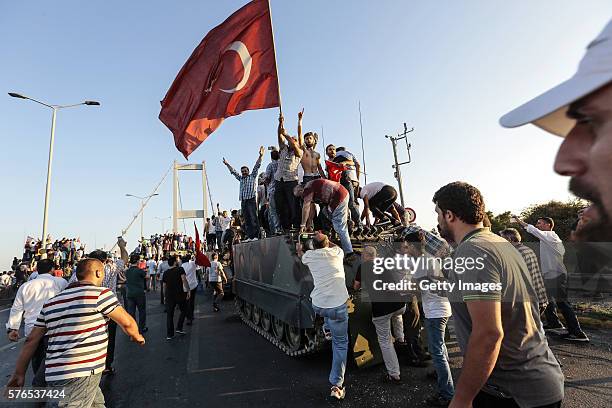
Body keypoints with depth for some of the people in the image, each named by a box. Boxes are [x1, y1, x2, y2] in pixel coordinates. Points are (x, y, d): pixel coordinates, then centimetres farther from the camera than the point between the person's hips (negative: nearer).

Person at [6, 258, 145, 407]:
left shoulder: (51, 302, 12)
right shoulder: (100, 293, -11)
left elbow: (32, 340, 12)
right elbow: (126, 322, -7)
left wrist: (19, 373, 19)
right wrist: (137, 336, 11)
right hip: (83, 373, -8)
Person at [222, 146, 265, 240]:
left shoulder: (252, 176, 10)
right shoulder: (241, 179, 24)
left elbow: (257, 166, 3)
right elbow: (233, 172, 34)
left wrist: (260, 156, -5)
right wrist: (227, 164, 39)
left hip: (251, 200, -6)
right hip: (243, 201, 6)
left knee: (253, 218, -12)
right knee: (247, 220, 1)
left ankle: (255, 235, -16)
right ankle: (249, 236, 1)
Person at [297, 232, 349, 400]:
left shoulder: (310, 255, 1)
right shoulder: (336, 252, -2)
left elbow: (301, 255, 27)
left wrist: (299, 249, 46)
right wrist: (325, 239, 38)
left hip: (317, 305, 2)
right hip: (337, 306, -2)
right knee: (341, 343, 11)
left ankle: (328, 327, 42)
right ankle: (336, 385, 11)